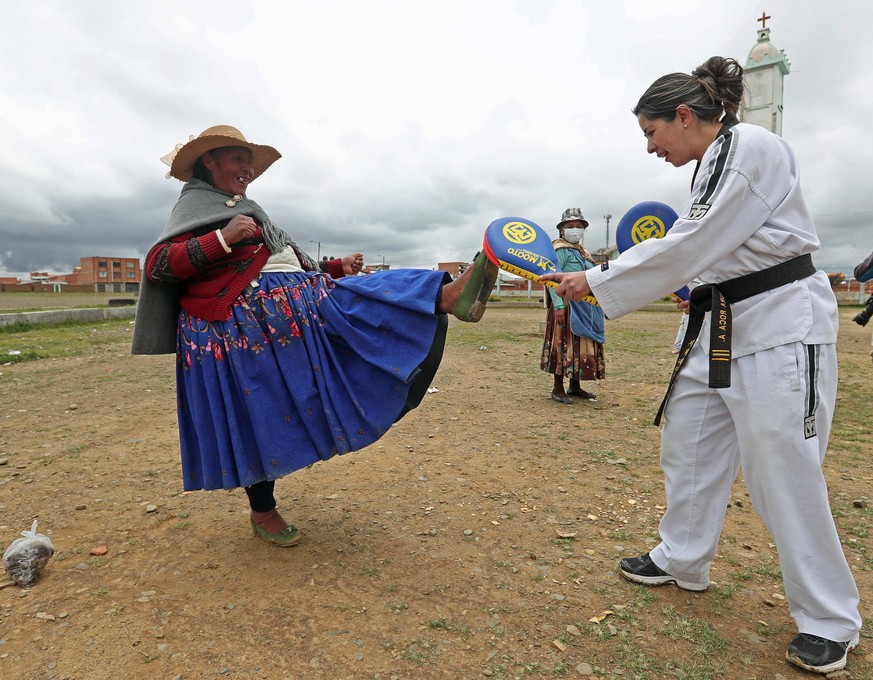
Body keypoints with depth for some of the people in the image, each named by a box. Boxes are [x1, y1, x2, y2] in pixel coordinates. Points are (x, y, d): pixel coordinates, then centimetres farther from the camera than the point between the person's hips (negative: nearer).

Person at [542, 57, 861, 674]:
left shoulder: (753, 147, -15)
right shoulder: (713, 163, 14)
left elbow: (688, 249, -22)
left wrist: (597, 283, -19)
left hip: (780, 327, -9)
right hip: (722, 327, 10)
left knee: (783, 473, -3)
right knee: (689, 444, 13)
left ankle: (832, 621, 18)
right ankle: (683, 561, 32)